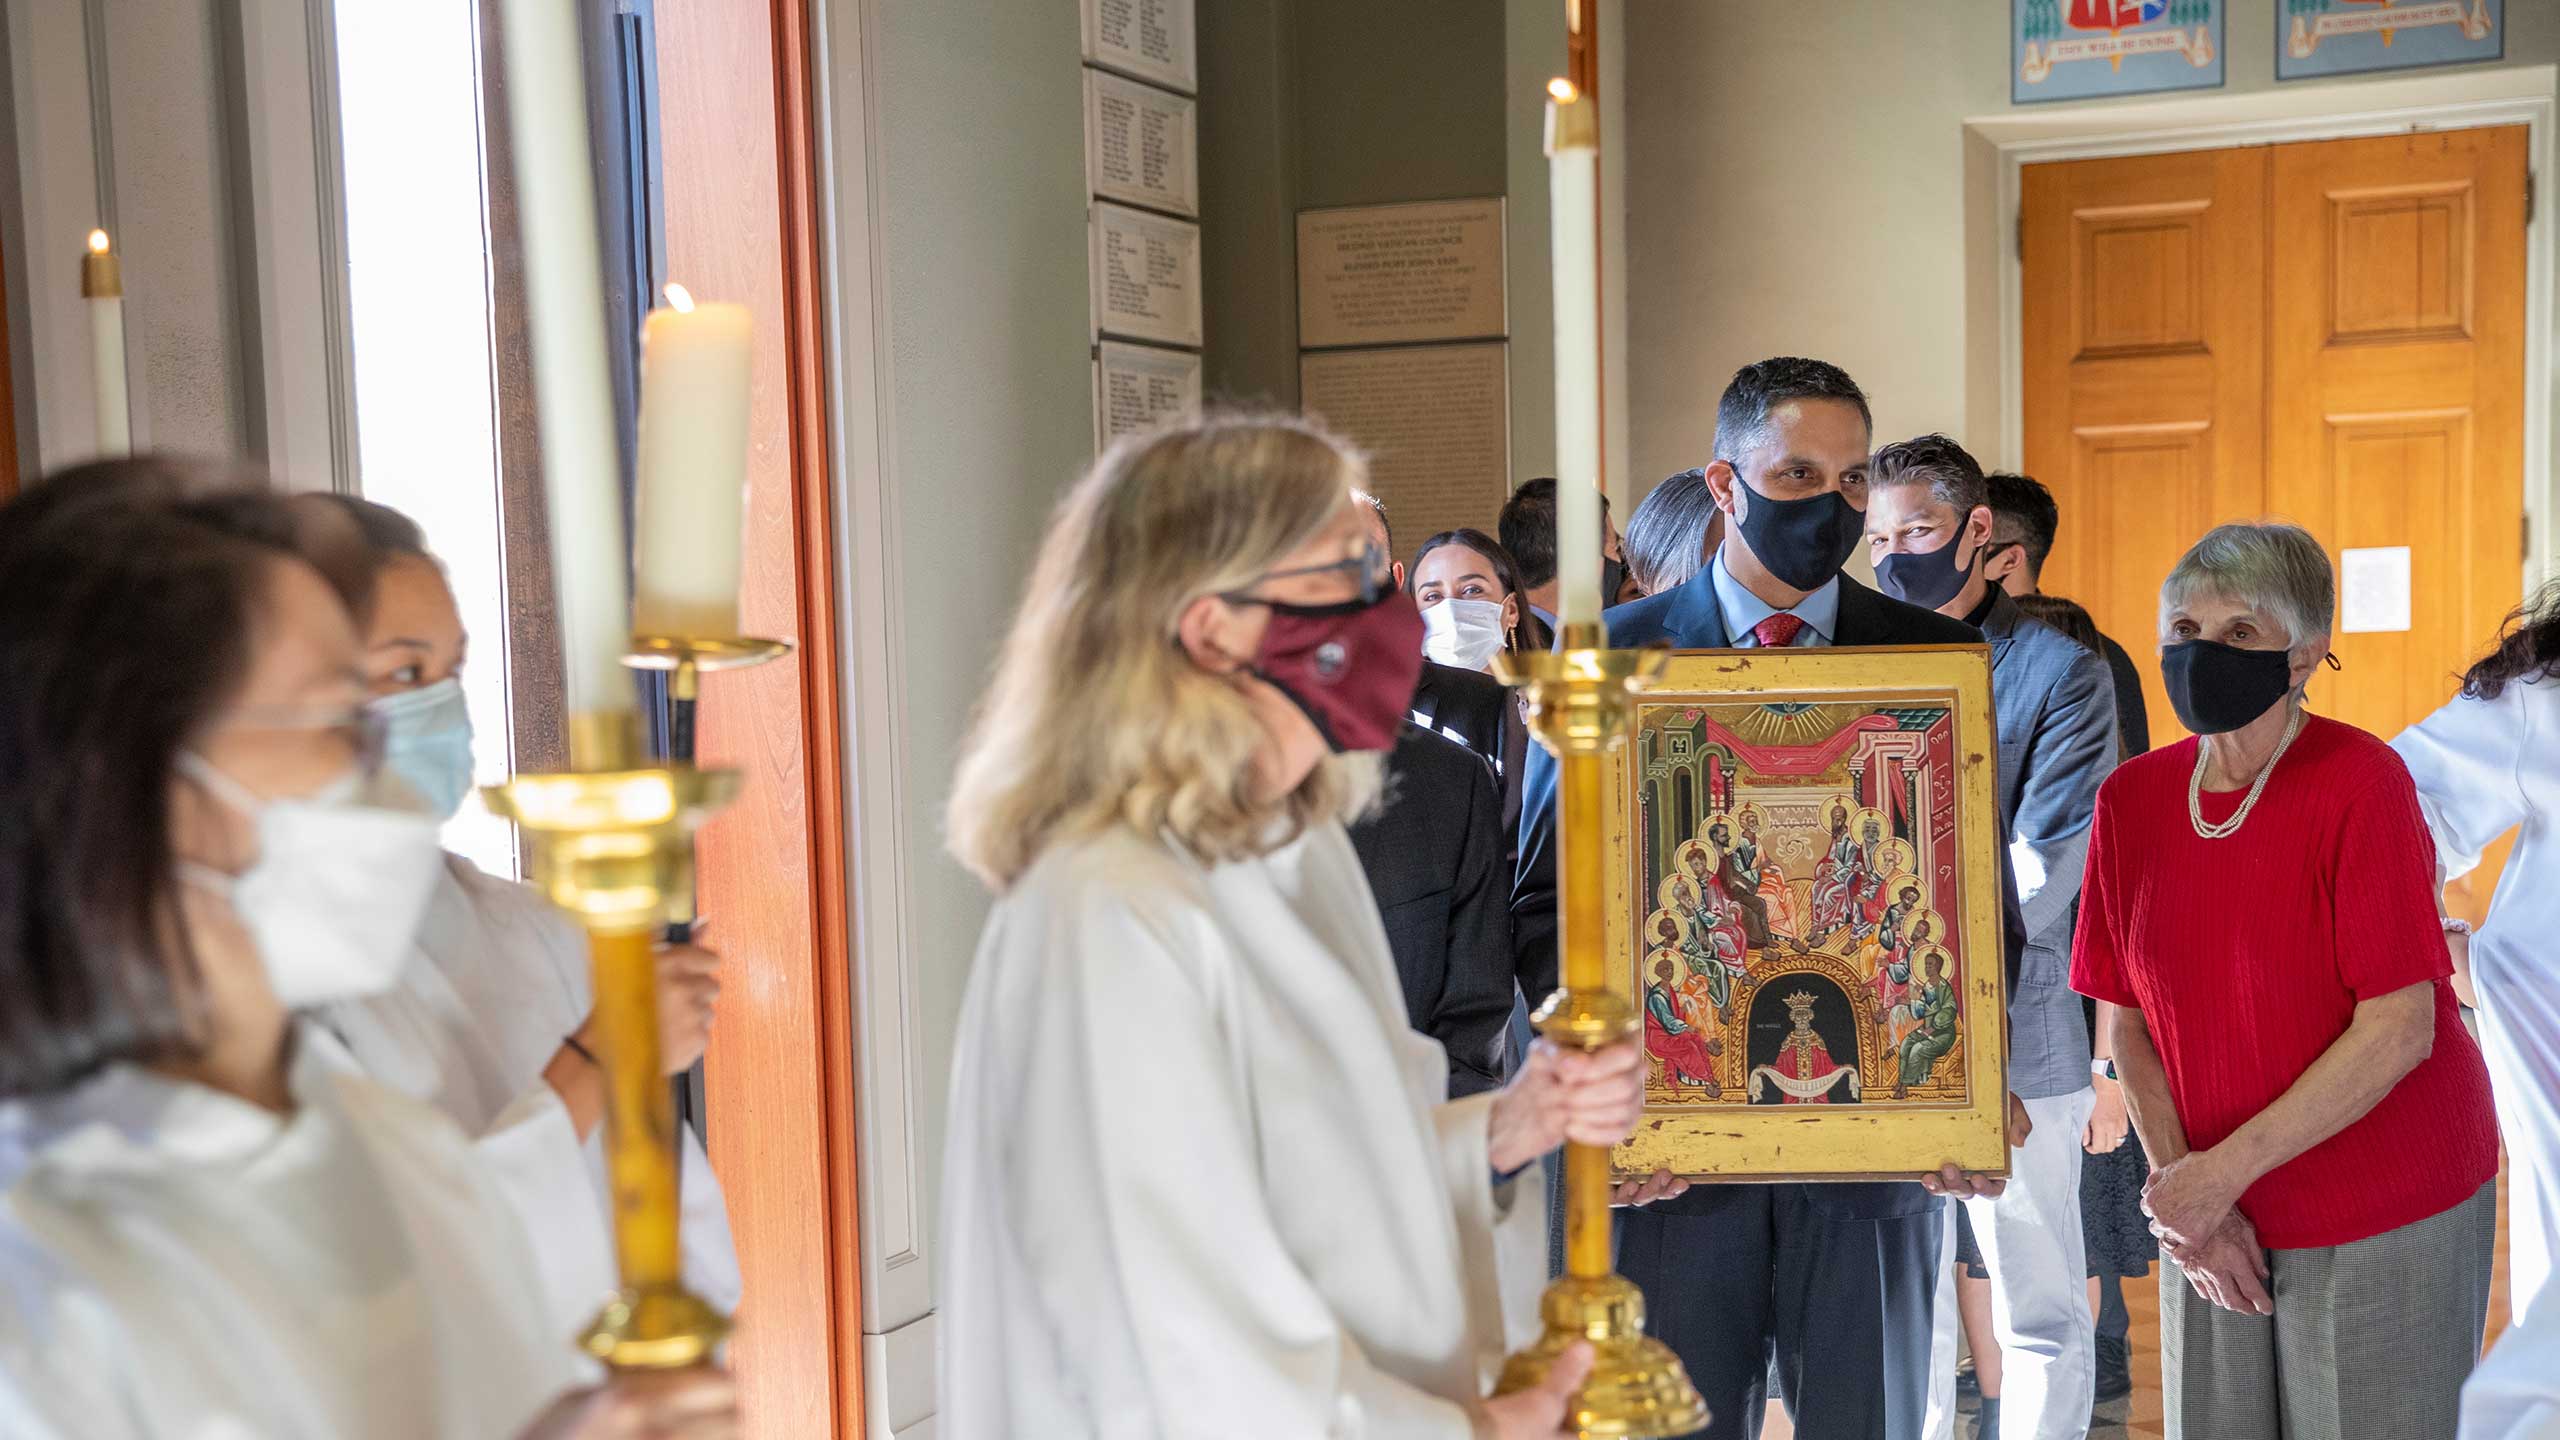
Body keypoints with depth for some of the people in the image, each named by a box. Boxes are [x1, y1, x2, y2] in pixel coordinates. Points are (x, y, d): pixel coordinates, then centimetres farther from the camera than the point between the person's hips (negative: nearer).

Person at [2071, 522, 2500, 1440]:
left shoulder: (2361, 785, -16)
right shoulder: (2131, 799, -1)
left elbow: (2399, 1030, -19)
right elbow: (2128, 1021, 2)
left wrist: (2220, 1172, -20)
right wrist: (2180, 1190, -9)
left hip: (2385, 1223, -4)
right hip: (2216, 1218, 4)